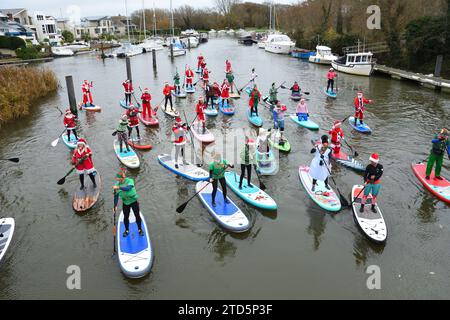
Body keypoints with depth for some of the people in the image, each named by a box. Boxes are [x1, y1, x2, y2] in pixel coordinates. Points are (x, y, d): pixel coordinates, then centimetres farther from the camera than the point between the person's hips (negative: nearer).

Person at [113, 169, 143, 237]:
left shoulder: (130, 181, -18)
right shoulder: (117, 184, -8)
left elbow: (128, 188, -39)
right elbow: (116, 196, -2)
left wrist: (119, 187, -45)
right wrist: (115, 206, -3)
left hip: (133, 201, -2)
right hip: (125, 203, 3)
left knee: (137, 216, 7)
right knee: (126, 217, 10)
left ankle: (140, 229, 27)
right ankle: (127, 230, 33)